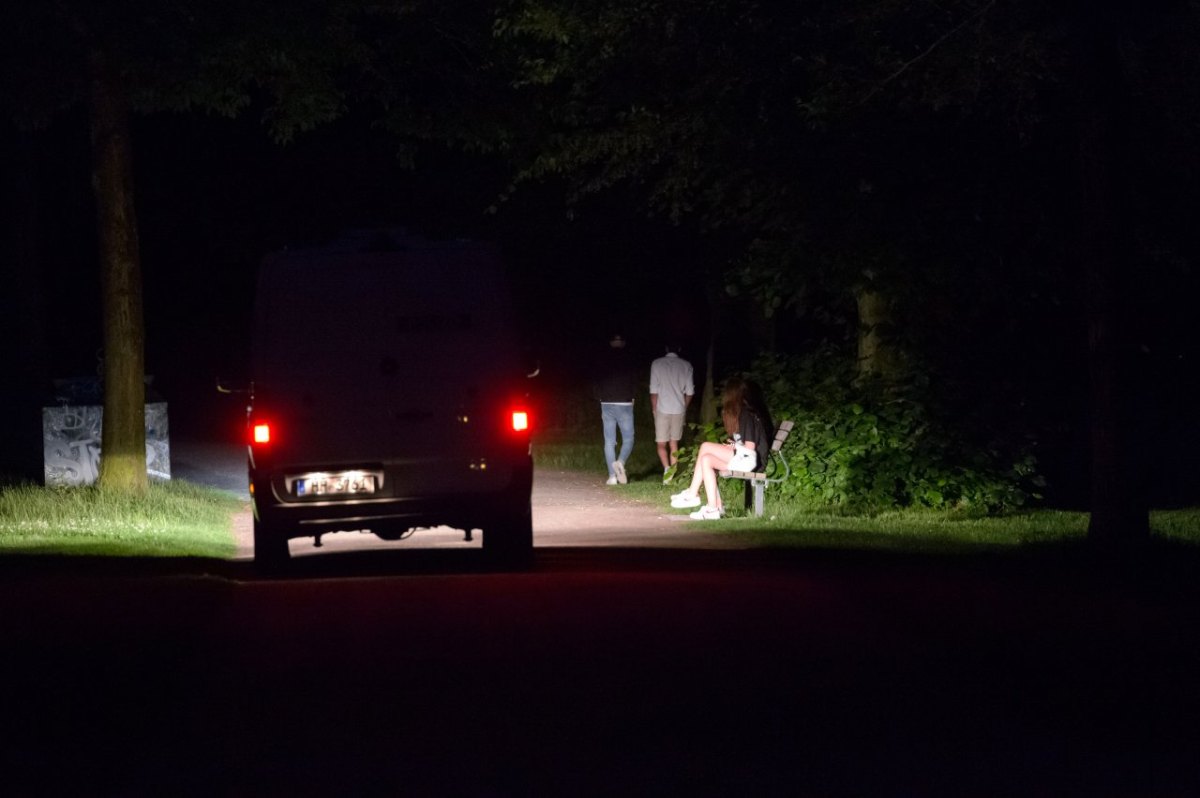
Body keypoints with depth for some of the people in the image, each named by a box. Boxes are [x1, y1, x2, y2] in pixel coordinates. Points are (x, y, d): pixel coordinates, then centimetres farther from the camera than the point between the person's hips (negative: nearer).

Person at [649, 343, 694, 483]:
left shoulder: (657, 364, -3)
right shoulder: (686, 366, 3)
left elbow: (654, 391, -4)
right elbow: (689, 392, 4)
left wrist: (654, 409, 7)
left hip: (662, 409, -2)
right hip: (679, 410, 2)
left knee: (661, 444, 3)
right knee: (674, 444, 14)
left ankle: (667, 468, -20)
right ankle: (673, 473, 10)